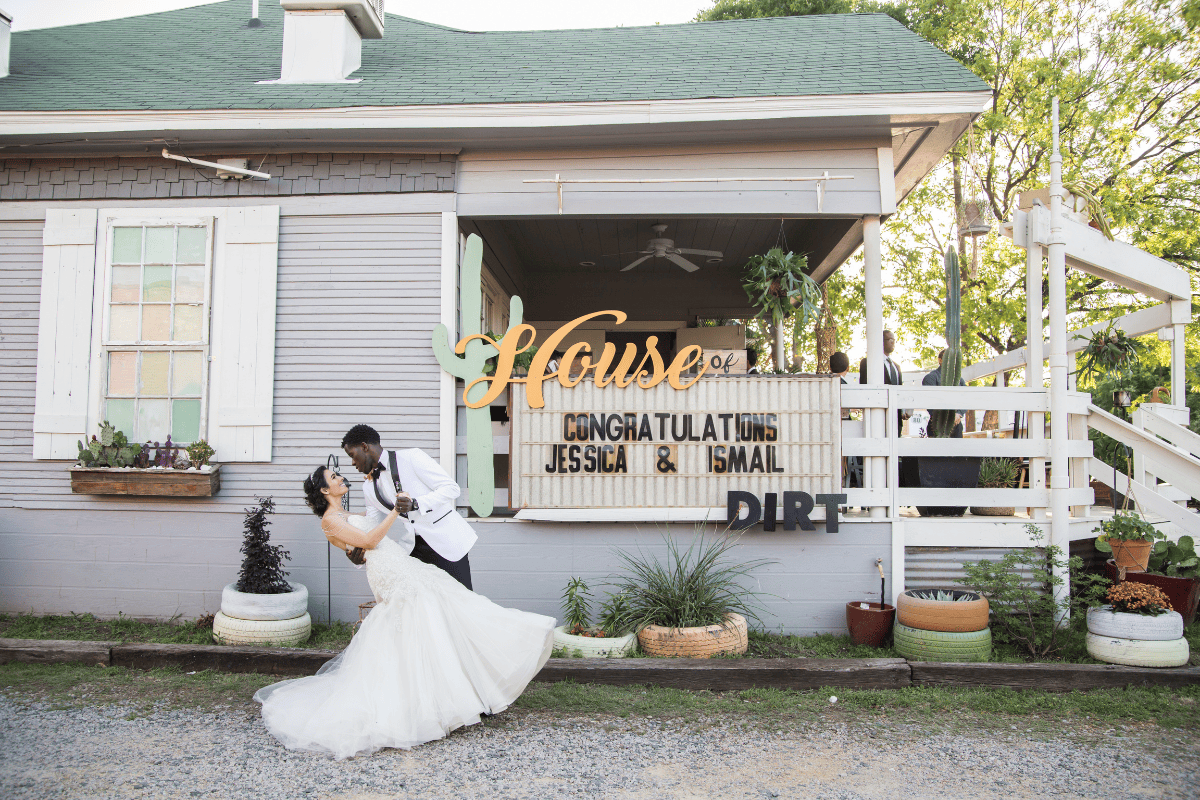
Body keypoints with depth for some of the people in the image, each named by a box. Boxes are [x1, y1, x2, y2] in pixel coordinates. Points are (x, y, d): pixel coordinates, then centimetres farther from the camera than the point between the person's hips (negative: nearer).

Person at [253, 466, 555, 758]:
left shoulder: (346, 517, 26)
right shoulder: (329, 520, -4)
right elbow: (368, 541, -12)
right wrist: (394, 512, -10)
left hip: (402, 566, 10)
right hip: (390, 572, -10)